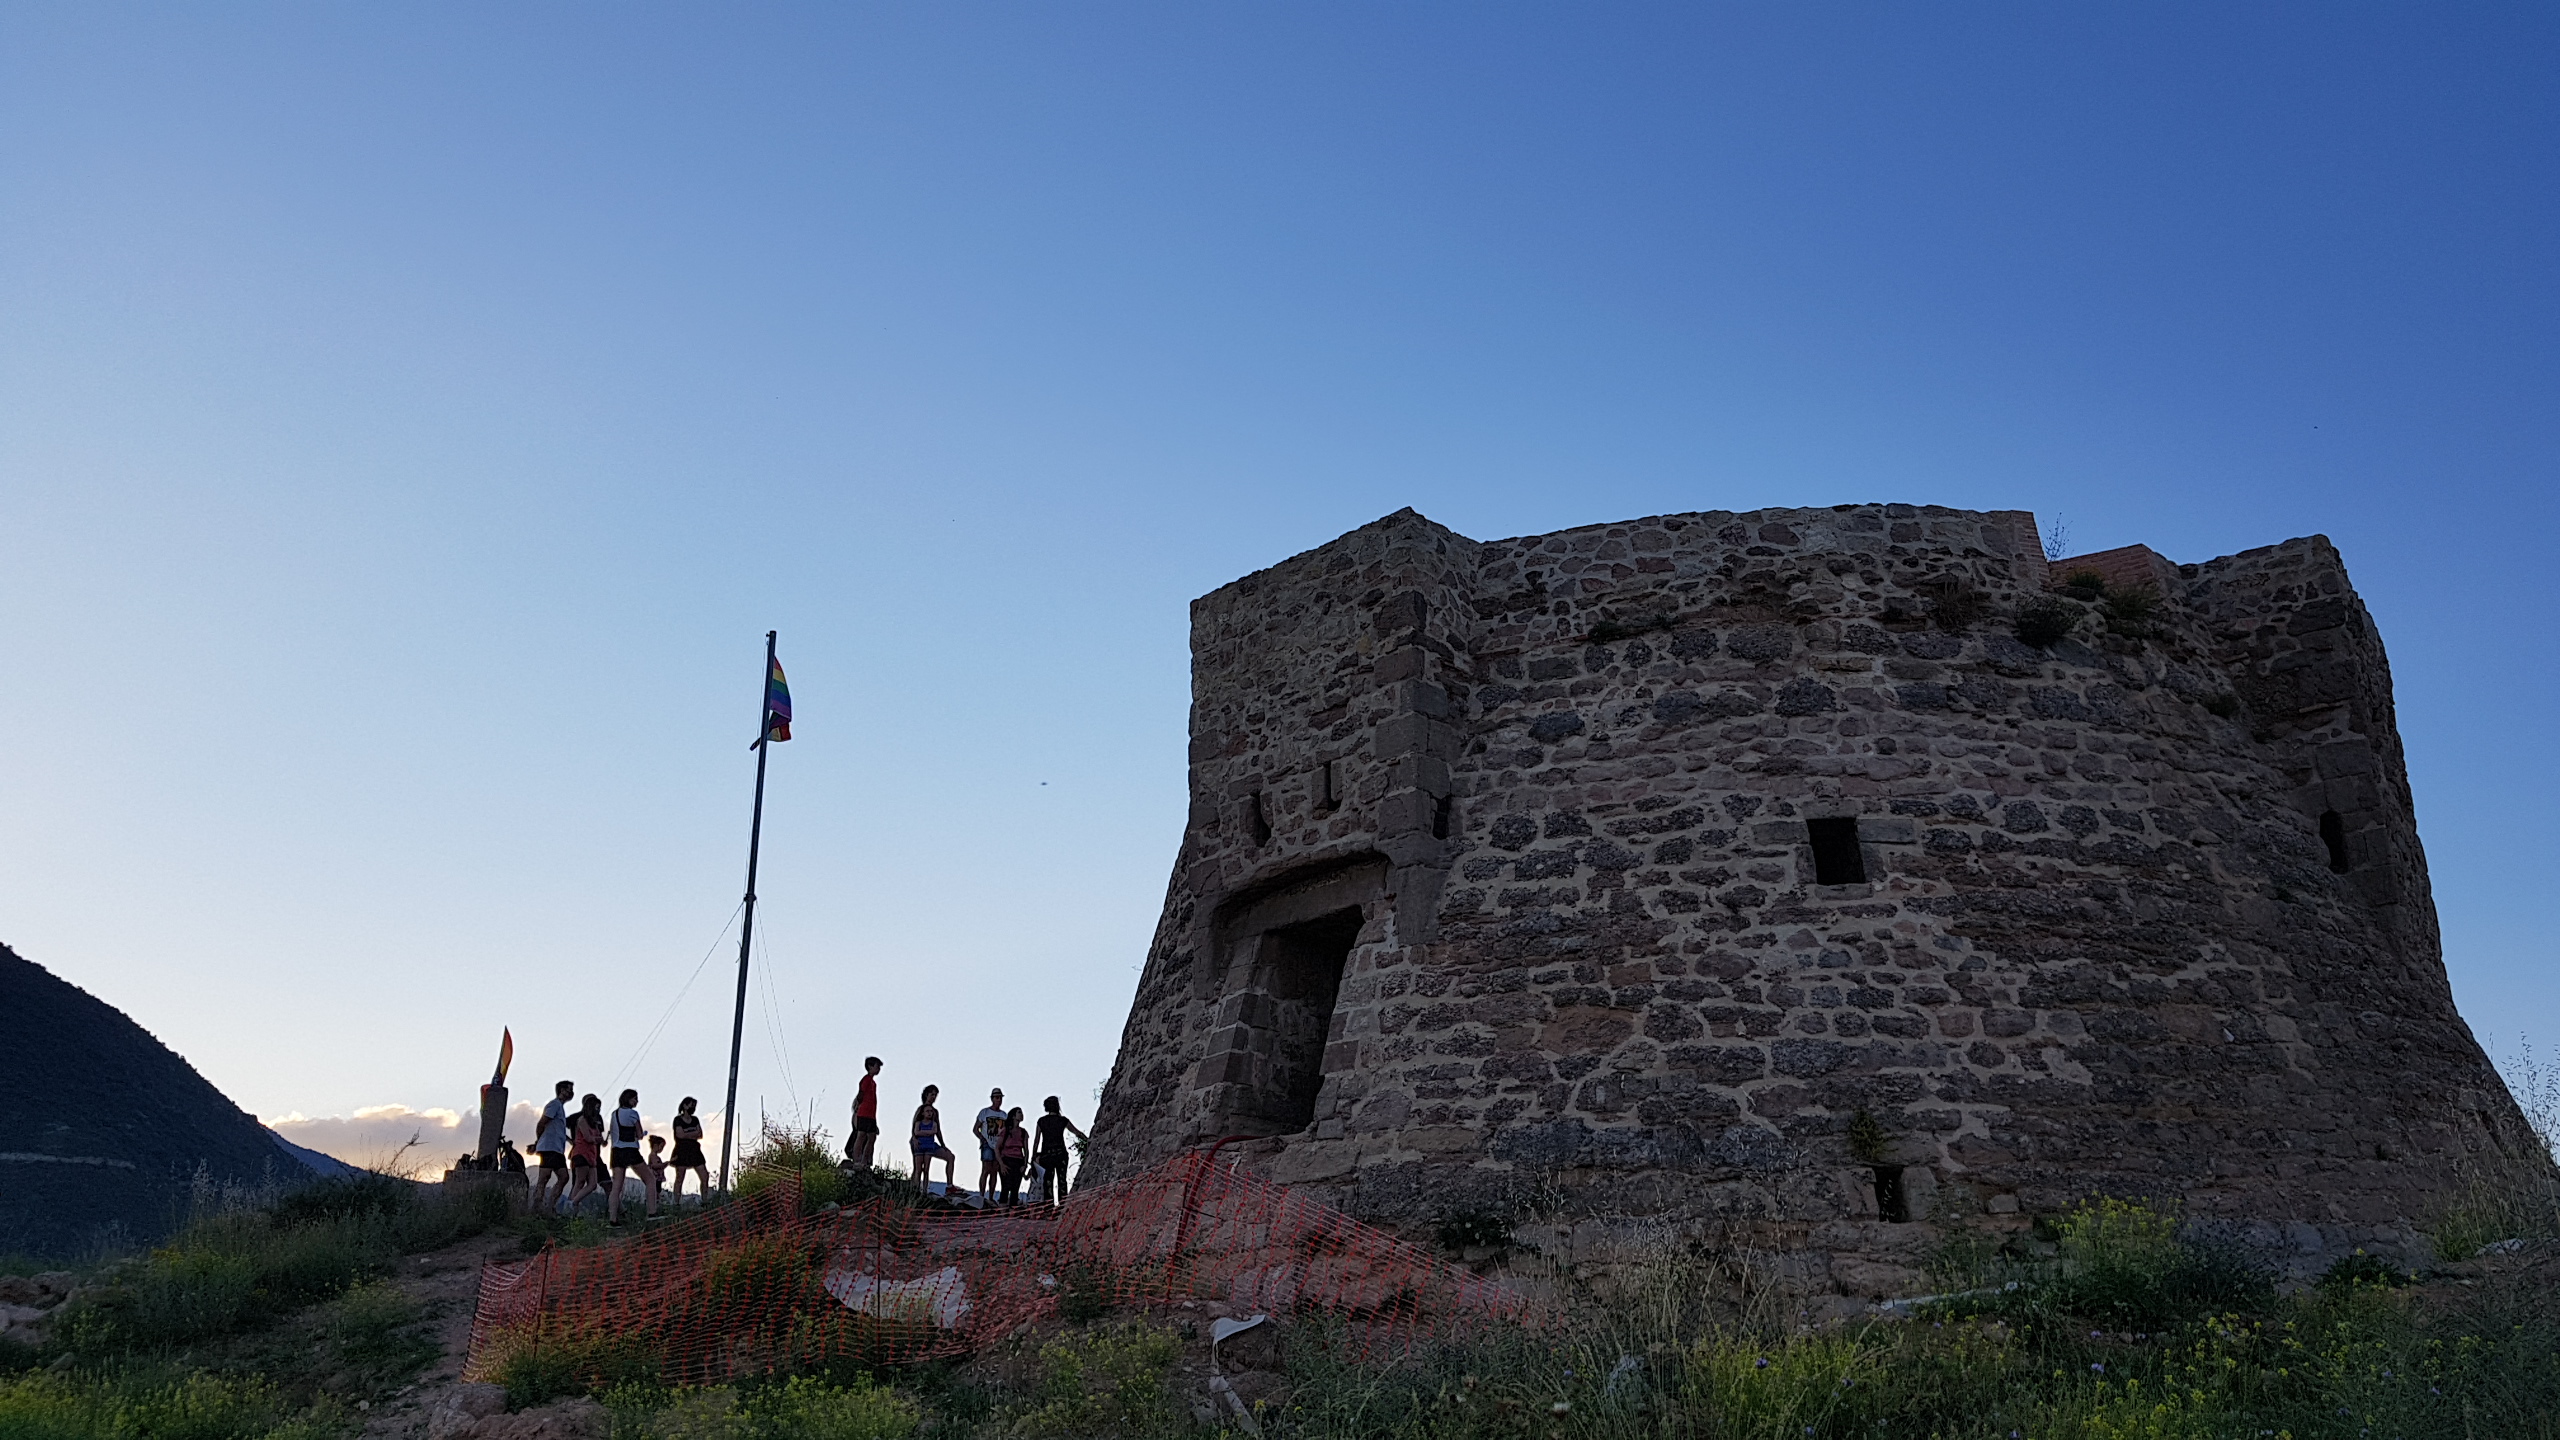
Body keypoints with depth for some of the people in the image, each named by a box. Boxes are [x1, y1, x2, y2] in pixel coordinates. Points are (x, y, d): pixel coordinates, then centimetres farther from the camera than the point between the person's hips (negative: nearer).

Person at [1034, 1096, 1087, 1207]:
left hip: (1046, 1154, 1)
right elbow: (1078, 1133, 9)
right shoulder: (1063, 1120, 1)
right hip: (1060, 1154, -1)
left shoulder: (1041, 1121, 2)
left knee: (1047, 1181, 3)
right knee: (1061, 1180, 5)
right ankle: (1063, 1204, -1)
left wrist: (1034, 1155, 11)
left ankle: (1048, 1205, -4)